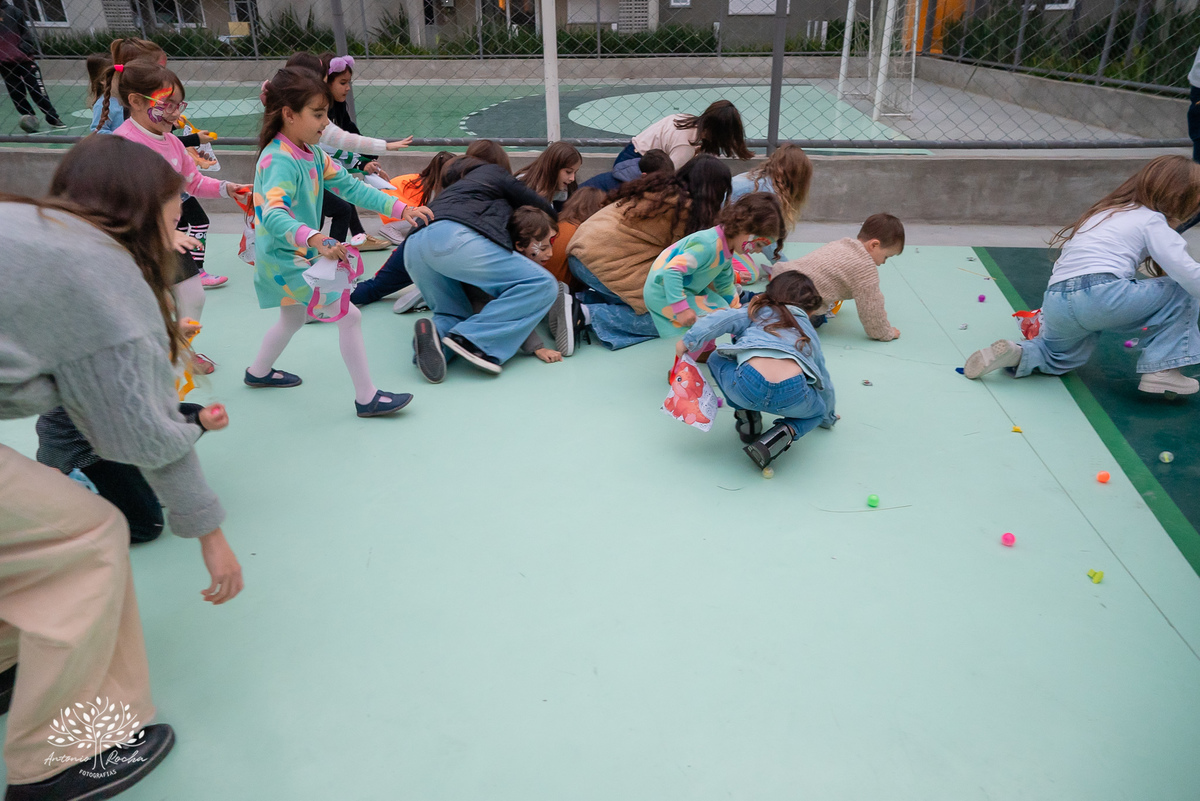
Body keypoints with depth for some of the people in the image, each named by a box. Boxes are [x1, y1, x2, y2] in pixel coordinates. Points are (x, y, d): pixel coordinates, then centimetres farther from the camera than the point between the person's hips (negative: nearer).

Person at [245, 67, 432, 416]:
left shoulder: (311, 153, 3)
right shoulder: (279, 160, -26)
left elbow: (350, 187, 4)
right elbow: (273, 214, -42)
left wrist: (401, 208, -4)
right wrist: (313, 238, -60)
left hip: (296, 256, 10)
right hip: (286, 260, -10)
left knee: (292, 319, 31)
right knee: (349, 316, -10)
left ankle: (259, 372, 53)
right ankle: (367, 398, -1)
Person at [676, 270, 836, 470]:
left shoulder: (758, 312, 29)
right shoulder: (809, 332, 37)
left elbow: (722, 319, 9)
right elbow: (824, 381, 46)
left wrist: (689, 341, 10)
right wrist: (828, 418, 62)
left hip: (747, 387, -1)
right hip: (792, 397, 1)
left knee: (716, 359, 31)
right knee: (819, 407, 35)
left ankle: (747, 417, 19)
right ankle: (785, 433, 4)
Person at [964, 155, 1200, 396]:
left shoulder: (1103, 212, 30)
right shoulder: (1152, 220, 9)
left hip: (1055, 303, 7)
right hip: (1101, 295, -7)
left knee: (1062, 357, 34)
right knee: (1181, 292, 11)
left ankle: (1015, 354, 4)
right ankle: (1161, 370, 3)